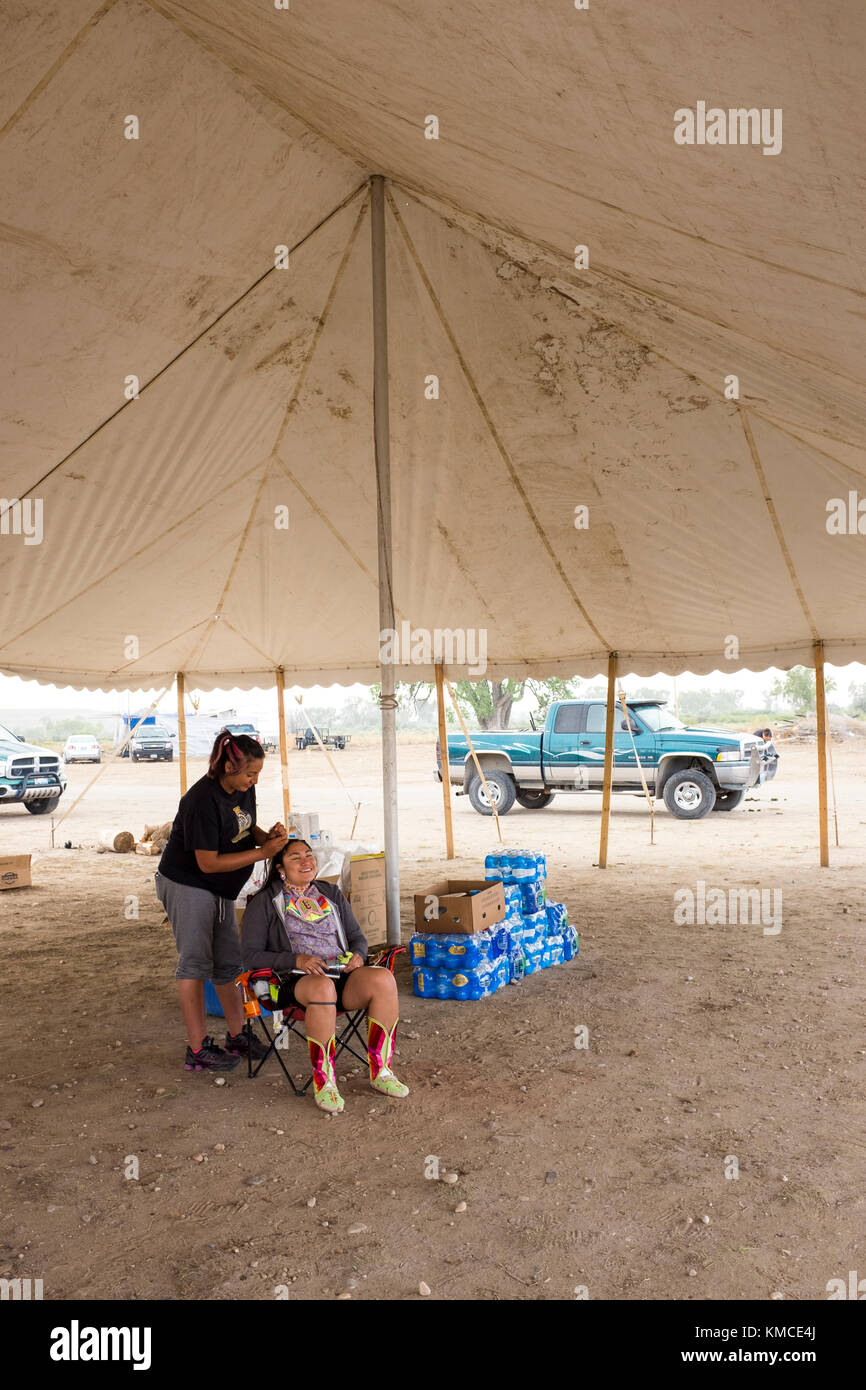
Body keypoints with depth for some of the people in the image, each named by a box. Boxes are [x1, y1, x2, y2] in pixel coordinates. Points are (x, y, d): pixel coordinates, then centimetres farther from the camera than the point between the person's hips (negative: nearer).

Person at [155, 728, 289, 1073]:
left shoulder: (244, 789, -4)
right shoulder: (203, 800, -28)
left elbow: (246, 828, 13)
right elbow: (208, 862, -26)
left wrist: (267, 835, -10)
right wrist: (262, 852, -26)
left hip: (220, 888, 8)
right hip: (187, 885, -8)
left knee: (228, 962, 12)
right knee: (195, 963, -3)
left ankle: (236, 1036, 24)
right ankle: (197, 1051, 6)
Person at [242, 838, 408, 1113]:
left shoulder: (331, 894, 21)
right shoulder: (264, 903, 7)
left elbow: (357, 937, 23)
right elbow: (250, 956, -1)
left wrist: (358, 955, -2)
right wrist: (296, 960, -17)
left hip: (343, 973, 4)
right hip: (295, 981, -4)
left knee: (383, 978, -28)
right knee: (322, 988, -40)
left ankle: (380, 1072, -17)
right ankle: (324, 1083, -28)